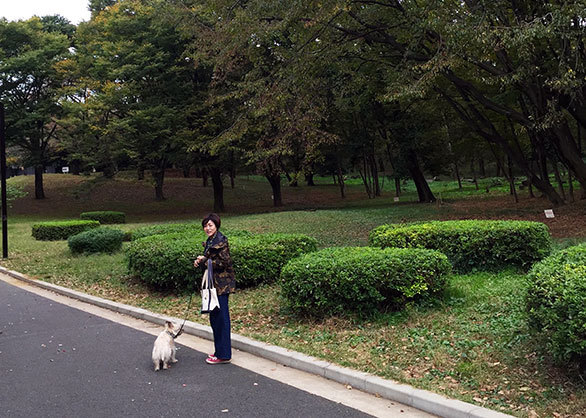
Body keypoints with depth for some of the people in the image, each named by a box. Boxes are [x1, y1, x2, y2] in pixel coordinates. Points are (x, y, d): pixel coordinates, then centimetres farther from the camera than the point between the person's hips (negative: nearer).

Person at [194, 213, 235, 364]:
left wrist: (205, 261, -14)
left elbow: (224, 263, -20)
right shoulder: (210, 241, 15)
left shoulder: (220, 241, -14)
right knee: (214, 317, 15)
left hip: (221, 284, -10)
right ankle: (220, 351, 25)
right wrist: (201, 261, 3)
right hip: (215, 284, 10)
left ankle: (224, 355, 2)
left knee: (221, 317, -5)